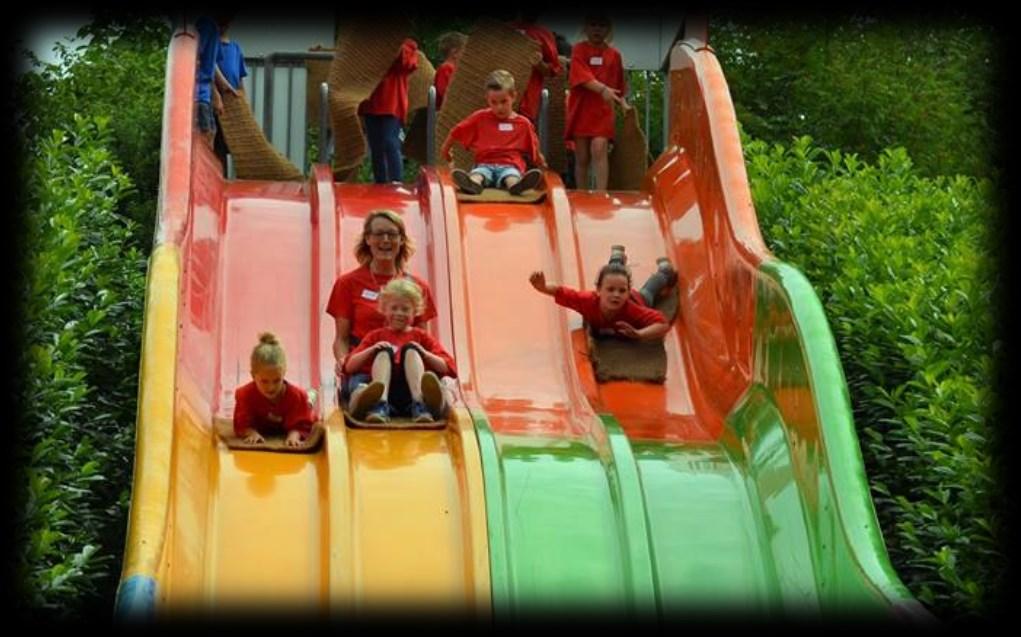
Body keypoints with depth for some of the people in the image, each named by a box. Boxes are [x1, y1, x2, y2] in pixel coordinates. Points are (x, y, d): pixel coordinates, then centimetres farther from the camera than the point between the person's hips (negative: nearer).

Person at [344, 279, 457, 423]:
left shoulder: (421, 336, 24)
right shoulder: (375, 336, 25)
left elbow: (447, 367, 11)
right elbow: (349, 367, 12)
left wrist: (424, 353, -5)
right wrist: (371, 350, -3)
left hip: (410, 391, 0)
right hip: (385, 391, 0)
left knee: (410, 348, -19)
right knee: (384, 351, -19)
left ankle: (420, 407, -44)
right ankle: (379, 407, -45)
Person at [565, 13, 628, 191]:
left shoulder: (614, 54, 10)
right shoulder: (579, 49, 1)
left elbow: (618, 86, 17)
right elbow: (581, 75, -15)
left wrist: (623, 104, 3)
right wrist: (602, 89, -28)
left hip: (603, 111, 1)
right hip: (581, 109, -1)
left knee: (599, 149, -17)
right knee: (581, 157, 5)